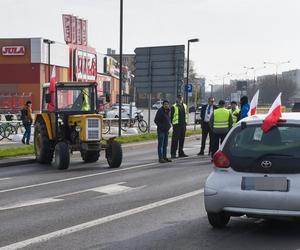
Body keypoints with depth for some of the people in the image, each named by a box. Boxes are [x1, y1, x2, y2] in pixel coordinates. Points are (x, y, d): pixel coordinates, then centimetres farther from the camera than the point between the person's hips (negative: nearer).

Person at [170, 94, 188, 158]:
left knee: (182, 139, 11)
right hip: (177, 124, -6)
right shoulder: (174, 107, -4)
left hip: (183, 124, 6)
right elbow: (171, 116, -4)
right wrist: (172, 123, -9)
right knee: (175, 139, -7)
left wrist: (186, 122, 11)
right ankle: (173, 153, -4)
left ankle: (181, 152, 20)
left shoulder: (184, 106, 14)